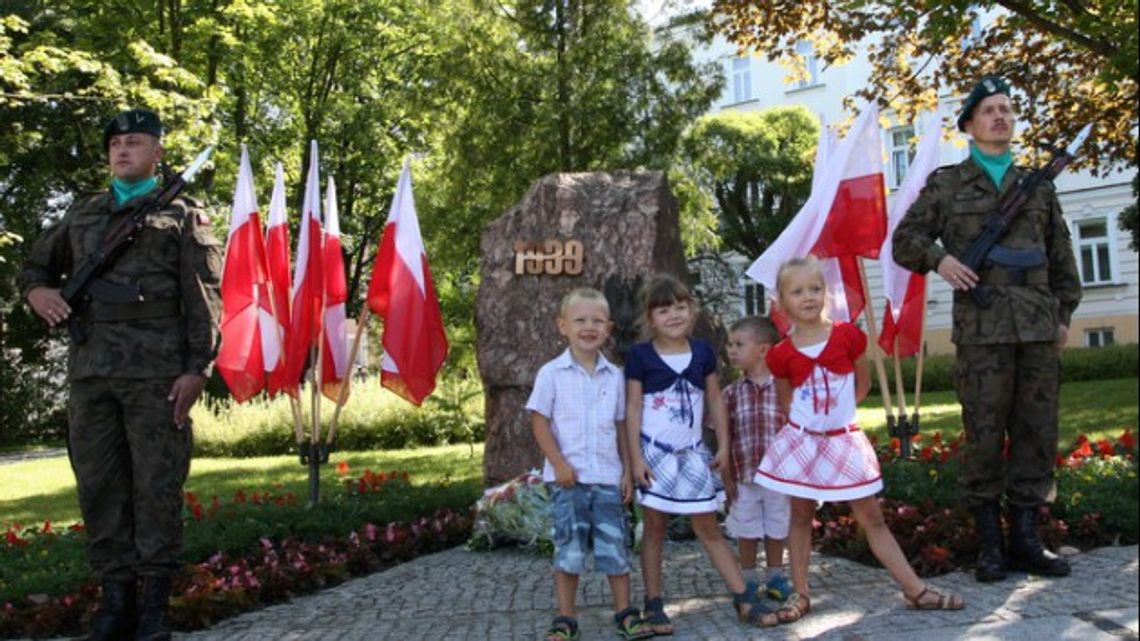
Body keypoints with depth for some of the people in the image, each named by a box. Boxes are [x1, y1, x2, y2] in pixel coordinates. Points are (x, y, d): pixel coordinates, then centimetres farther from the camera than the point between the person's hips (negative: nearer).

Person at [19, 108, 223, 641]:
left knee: (156, 486, -3)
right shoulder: (82, 213, 21)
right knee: (98, 485, 6)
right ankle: (116, 597, 15)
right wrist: (37, 291, 6)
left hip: (156, 372, -4)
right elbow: (34, 265, 31)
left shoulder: (182, 216, 7)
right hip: (89, 371, 5)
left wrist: (196, 368, -11)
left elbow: (203, 299, -1)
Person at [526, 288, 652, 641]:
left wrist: (627, 471, 7)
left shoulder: (614, 376, 7)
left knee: (615, 547, 7)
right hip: (568, 478, -2)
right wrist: (559, 464, -12)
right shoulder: (552, 373, -3)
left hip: (609, 478, 3)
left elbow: (621, 426, 11)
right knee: (569, 549, 3)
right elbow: (539, 422, -4)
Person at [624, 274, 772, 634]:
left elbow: (715, 400, 8)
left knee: (708, 528, 8)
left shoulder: (702, 351, 3)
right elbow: (633, 408, -6)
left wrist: (723, 447, 5)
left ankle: (744, 597, 13)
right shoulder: (640, 356, -6)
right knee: (655, 527, 6)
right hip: (655, 452, -2)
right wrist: (635, 457, -10)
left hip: (692, 453, 3)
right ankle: (653, 604, 16)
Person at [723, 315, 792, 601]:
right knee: (746, 531, 11)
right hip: (743, 476, 1)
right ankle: (749, 580, 27)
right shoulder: (731, 393, -1)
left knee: (776, 529, 14)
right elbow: (725, 437, 1)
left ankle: (776, 576, 31)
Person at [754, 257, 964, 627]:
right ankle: (799, 596, 18)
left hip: (844, 441, 0)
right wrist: (808, 419, 4)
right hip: (802, 441, 0)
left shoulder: (848, 335, -6)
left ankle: (916, 591, 14)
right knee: (800, 517, 8)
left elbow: (863, 385, 6)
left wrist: (835, 413, 4)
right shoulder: (782, 354, -5)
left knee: (872, 519, 6)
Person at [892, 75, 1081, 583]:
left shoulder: (1038, 185, 18)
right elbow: (904, 240, 8)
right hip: (982, 327, -4)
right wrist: (938, 260, -11)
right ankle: (989, 544, 7)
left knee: (1037, 432, 4)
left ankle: (1026, 539, 14)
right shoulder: (946, 184, 8)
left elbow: (1062, 256, 19)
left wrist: (1065, 314, 12)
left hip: (1039, 326, 4)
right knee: (984, 435, -2)